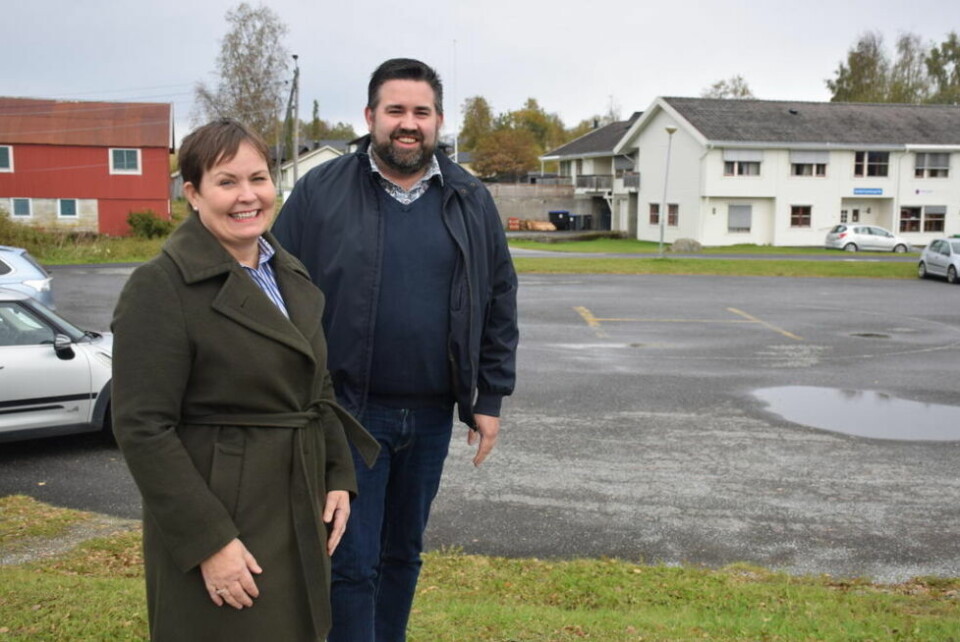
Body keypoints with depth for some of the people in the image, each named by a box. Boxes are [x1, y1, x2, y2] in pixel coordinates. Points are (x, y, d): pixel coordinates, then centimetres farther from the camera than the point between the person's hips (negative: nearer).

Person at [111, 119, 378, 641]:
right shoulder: (160, 286, -15)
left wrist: (338, 477, 6)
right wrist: (208, 542, -20)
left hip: (298, 516, 7)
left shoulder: (289, 274, 9)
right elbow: (143, 428, -19)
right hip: (218, 519, -7)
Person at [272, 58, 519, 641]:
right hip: (349, 411, -3)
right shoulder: (320, 193, -4)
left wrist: (490, 398, 6)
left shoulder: (471, 201, 6)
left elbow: (500, 303, 9)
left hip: (432, 414, 4)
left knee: (403, 553, 17)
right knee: (353, 562, 0)